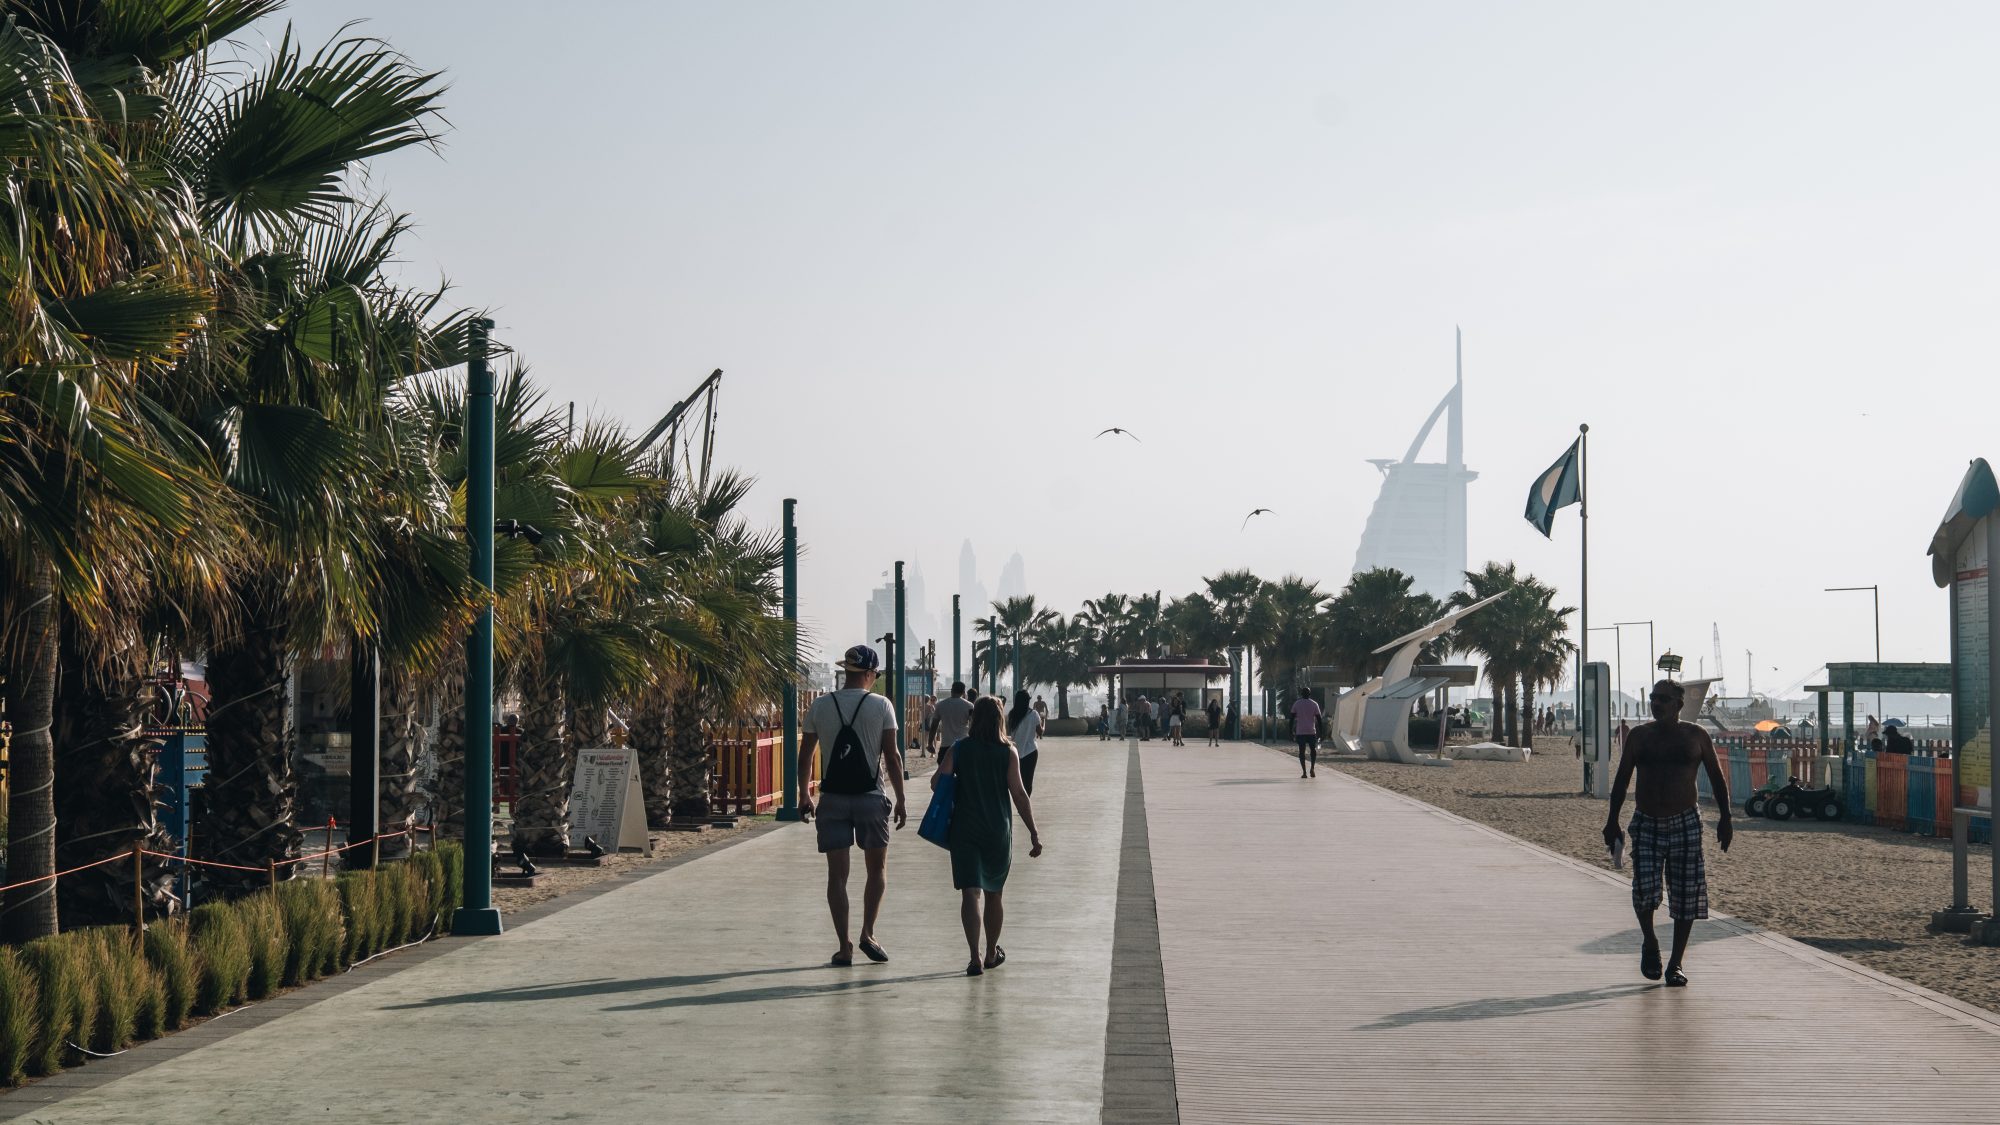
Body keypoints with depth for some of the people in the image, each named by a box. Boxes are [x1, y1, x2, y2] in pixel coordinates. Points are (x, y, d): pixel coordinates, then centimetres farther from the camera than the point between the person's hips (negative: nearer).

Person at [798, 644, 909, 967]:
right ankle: (868, 934, 3)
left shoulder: (820, 706, 2)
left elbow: (805, 755, 6)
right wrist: (900, 799, 2)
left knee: (837, 874, 5)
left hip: (832, 798, 2)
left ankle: (844, 946, 2)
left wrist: (804, 795, 18)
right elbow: (891, 757, -6)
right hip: (870, 796, -1)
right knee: (877, 868, 14)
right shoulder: (881, 706, -4)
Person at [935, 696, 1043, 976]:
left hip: (964, 829, -1)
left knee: (970, 893, -6)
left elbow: (936, 783, -9)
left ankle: (975, 957, -21)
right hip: (998, 831, 1)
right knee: (993, 894, 17)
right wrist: (1034, 833, -3)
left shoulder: (958, 749, -2)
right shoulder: (1008, 753, -3)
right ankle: (992, 954, 30)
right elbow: (1019, 794, -6)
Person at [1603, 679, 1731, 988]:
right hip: (1646, 824, 0)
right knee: (1644, 888, -14)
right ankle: (1650, 943, 14)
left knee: (1685, 895, 0)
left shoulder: (1696, 736, 3)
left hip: (1685, 823, 0)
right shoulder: (1639, 736, 5)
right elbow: (1621, 779, 8)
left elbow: (1716, 777, 8)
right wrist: (1612, 820, 4)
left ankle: (1676, 963, 10)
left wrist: (1725, 818, 1)